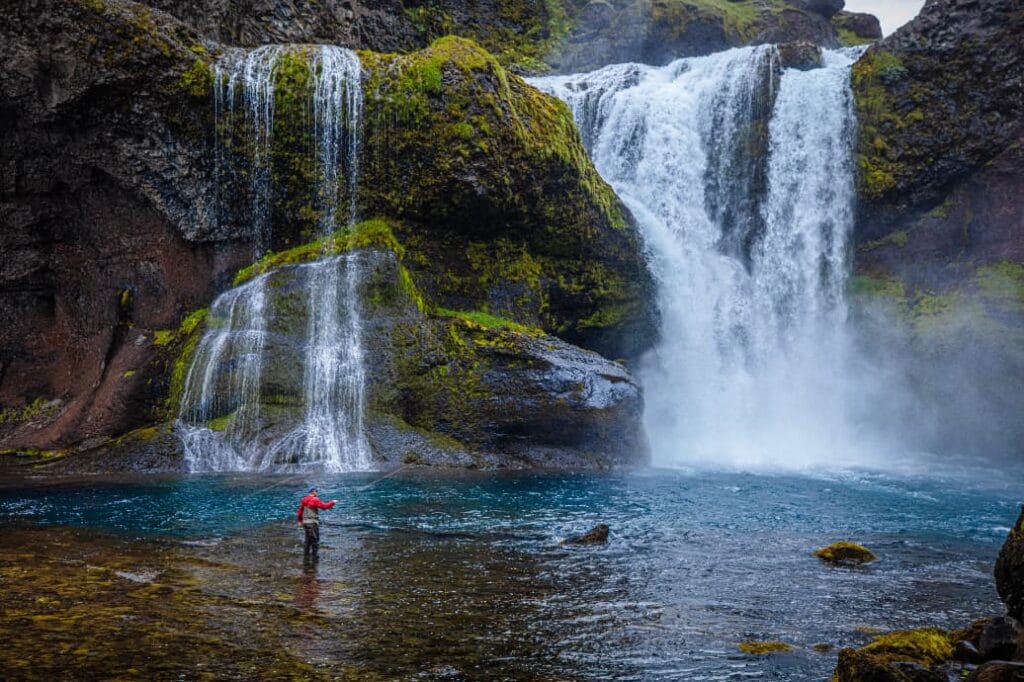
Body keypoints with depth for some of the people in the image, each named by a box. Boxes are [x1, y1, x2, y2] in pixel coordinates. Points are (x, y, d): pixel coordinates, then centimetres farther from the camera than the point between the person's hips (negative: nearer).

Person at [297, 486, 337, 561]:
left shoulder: (304, 500, 8)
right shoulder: (315, 500, -15)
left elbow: (300, 511, 15)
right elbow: (325, 506, -18)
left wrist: (300, 521, 26)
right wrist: (333, 502, -3)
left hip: (305, 522, 8)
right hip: (313, 523, -8)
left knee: (308, 538, 19)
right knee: (315, 539, 1)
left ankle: (306, 554, 23)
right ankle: (314, 556, 3)